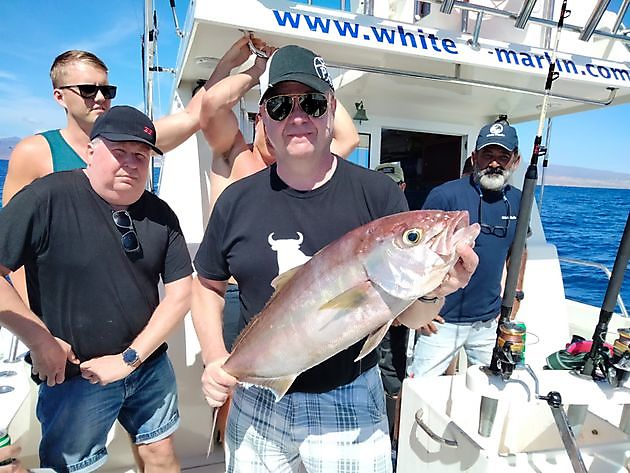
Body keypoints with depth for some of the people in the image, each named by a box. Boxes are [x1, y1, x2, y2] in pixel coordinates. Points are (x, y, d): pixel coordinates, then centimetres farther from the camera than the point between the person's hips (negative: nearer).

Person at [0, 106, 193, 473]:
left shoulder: (160, 215, -4)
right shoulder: (47, 199, -16)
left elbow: (181, 292, -5)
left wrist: (131, 358, -9)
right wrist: (41, 341, -14)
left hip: (150, 367, 4)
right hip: (74, 376, -3)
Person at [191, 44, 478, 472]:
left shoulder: (379, 194, -12)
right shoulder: (237, 201, -6)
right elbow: (207, 285, 7)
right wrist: (215, 359, -6)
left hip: (350, 405, -1)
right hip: (257, 404, 2)